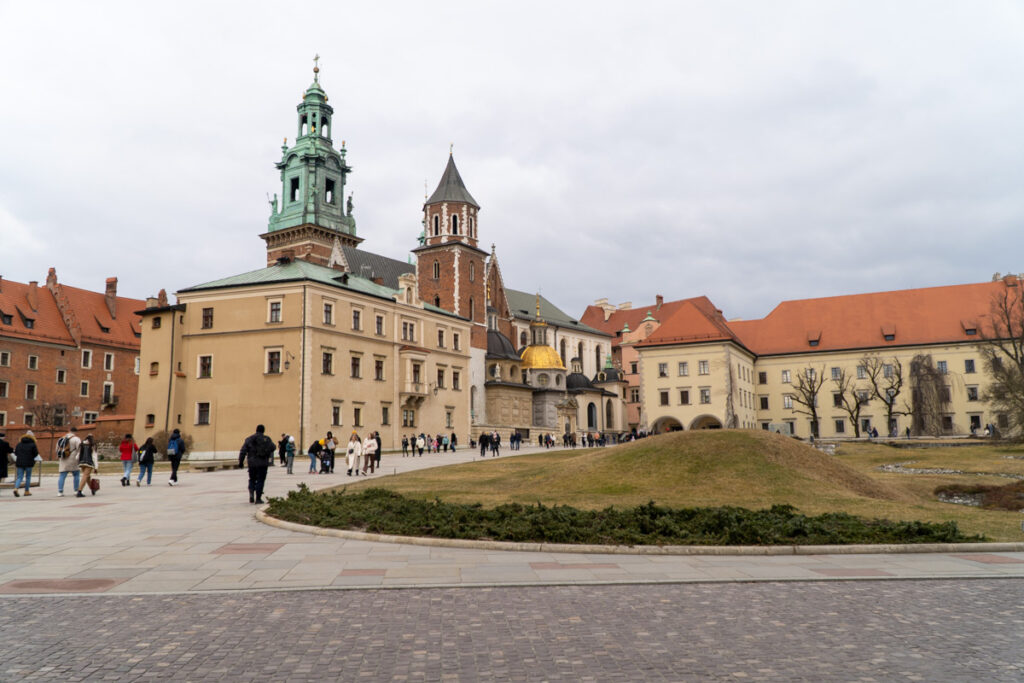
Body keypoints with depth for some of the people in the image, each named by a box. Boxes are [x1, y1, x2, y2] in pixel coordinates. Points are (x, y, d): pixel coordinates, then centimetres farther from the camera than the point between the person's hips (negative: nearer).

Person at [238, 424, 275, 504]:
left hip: (252, 463, 2)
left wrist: (240, 462, 2)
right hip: (263, 463, -2)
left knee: (252, 479, 19)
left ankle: (251, 492, -5)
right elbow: (273, 448, -4)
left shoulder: (249, 439, 4)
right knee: (260, 480, 4)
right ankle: (258, 499, 3)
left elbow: (243, 451, -1)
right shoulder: (266, 439, -1)